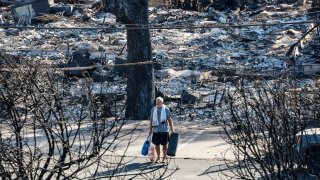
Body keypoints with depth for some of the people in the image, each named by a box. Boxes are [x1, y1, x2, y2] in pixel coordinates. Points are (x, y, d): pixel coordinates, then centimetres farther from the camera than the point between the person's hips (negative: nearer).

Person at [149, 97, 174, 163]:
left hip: (164, 130, -2)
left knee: (164, 145, 4)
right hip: (155, 130, 2)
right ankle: (158, 157, 20)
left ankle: (164, 157, 17)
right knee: (157, 145, 6)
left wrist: (172, 129, -6)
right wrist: (150, 130, 9)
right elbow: (151, 120, 10)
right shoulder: (153, 110, 4)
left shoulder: (166, 109, -3)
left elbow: (169, 120, -1)